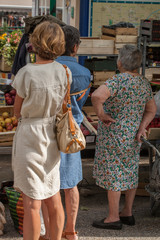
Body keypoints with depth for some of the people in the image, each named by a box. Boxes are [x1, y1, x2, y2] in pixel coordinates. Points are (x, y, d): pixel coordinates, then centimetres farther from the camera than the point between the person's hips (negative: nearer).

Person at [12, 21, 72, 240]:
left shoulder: (27, 73, -16)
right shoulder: (62, 71, -2)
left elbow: (17, 111, -5)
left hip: (29, 137, -6)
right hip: (51, 138, 6)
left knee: (31, 203, -1)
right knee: (53, 199, 17)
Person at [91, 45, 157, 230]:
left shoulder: (118, 80, -20)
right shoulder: (144, 83, 5)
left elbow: (96, 96, -35)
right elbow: (151, 110, 13)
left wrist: (101, 114, -20)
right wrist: (141, 128, 3)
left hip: (114, 135, -8)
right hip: (133, 137, 8)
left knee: (112, 174, 1)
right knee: (130, 173, 16)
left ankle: (113, 218, 8)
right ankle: (127, 213, 26)